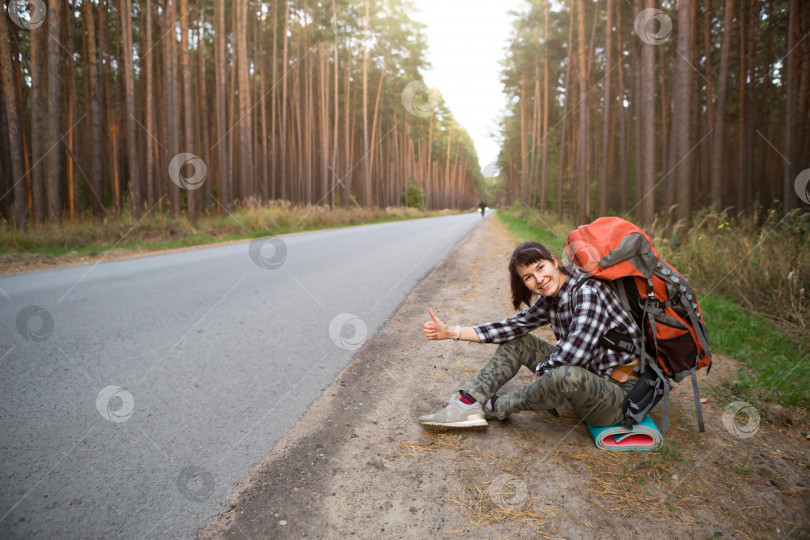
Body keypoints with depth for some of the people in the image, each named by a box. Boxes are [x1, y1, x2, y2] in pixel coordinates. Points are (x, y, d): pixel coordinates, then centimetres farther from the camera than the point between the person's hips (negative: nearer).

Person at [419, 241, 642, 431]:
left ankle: (494, 406, -10)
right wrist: (452, 332, -1)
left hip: (619, 392, -8)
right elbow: (514, 325, 5)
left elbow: (574, 352, -31)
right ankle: (467, 405, -10)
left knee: (567, 375, -39)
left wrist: (540, 372, -11)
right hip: (584, 375, 8)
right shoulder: (550, 300, 3)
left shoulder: (588, 291, -22)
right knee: (517, 341, 5)